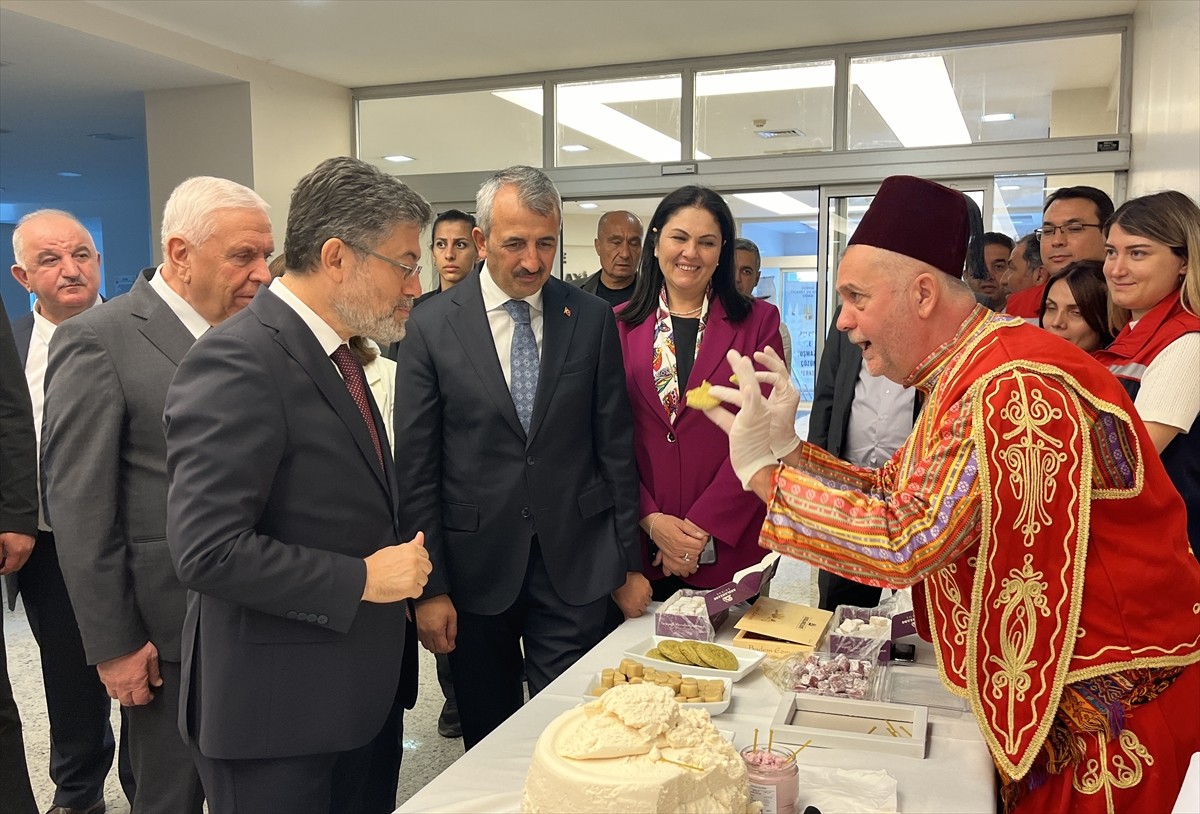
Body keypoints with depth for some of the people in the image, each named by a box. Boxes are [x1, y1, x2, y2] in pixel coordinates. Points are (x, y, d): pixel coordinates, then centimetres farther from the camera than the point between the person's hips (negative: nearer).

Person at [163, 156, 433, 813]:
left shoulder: (331, 353, 10)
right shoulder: (238, 362, -21)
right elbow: (207, 549, -26)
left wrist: (401, 561, 2)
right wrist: (360, 579, -20)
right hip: (277, 710, -9)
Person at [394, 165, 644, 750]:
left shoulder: (592, 319, 0)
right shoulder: (431, 327, -4)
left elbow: (615, 447, 3)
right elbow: (417, 468, -3)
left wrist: (628, 563, 4)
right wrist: (429, 587, -5)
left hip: (574, 565, 1)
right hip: (475, 565, 0)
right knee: (487, 742, 16)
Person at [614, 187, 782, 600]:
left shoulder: (758, 322, 1)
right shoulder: (620, 325, 5)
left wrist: (702, 527, -12)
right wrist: (651, 519, -10)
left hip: (728, 545, -1)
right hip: (639, 543, 1)